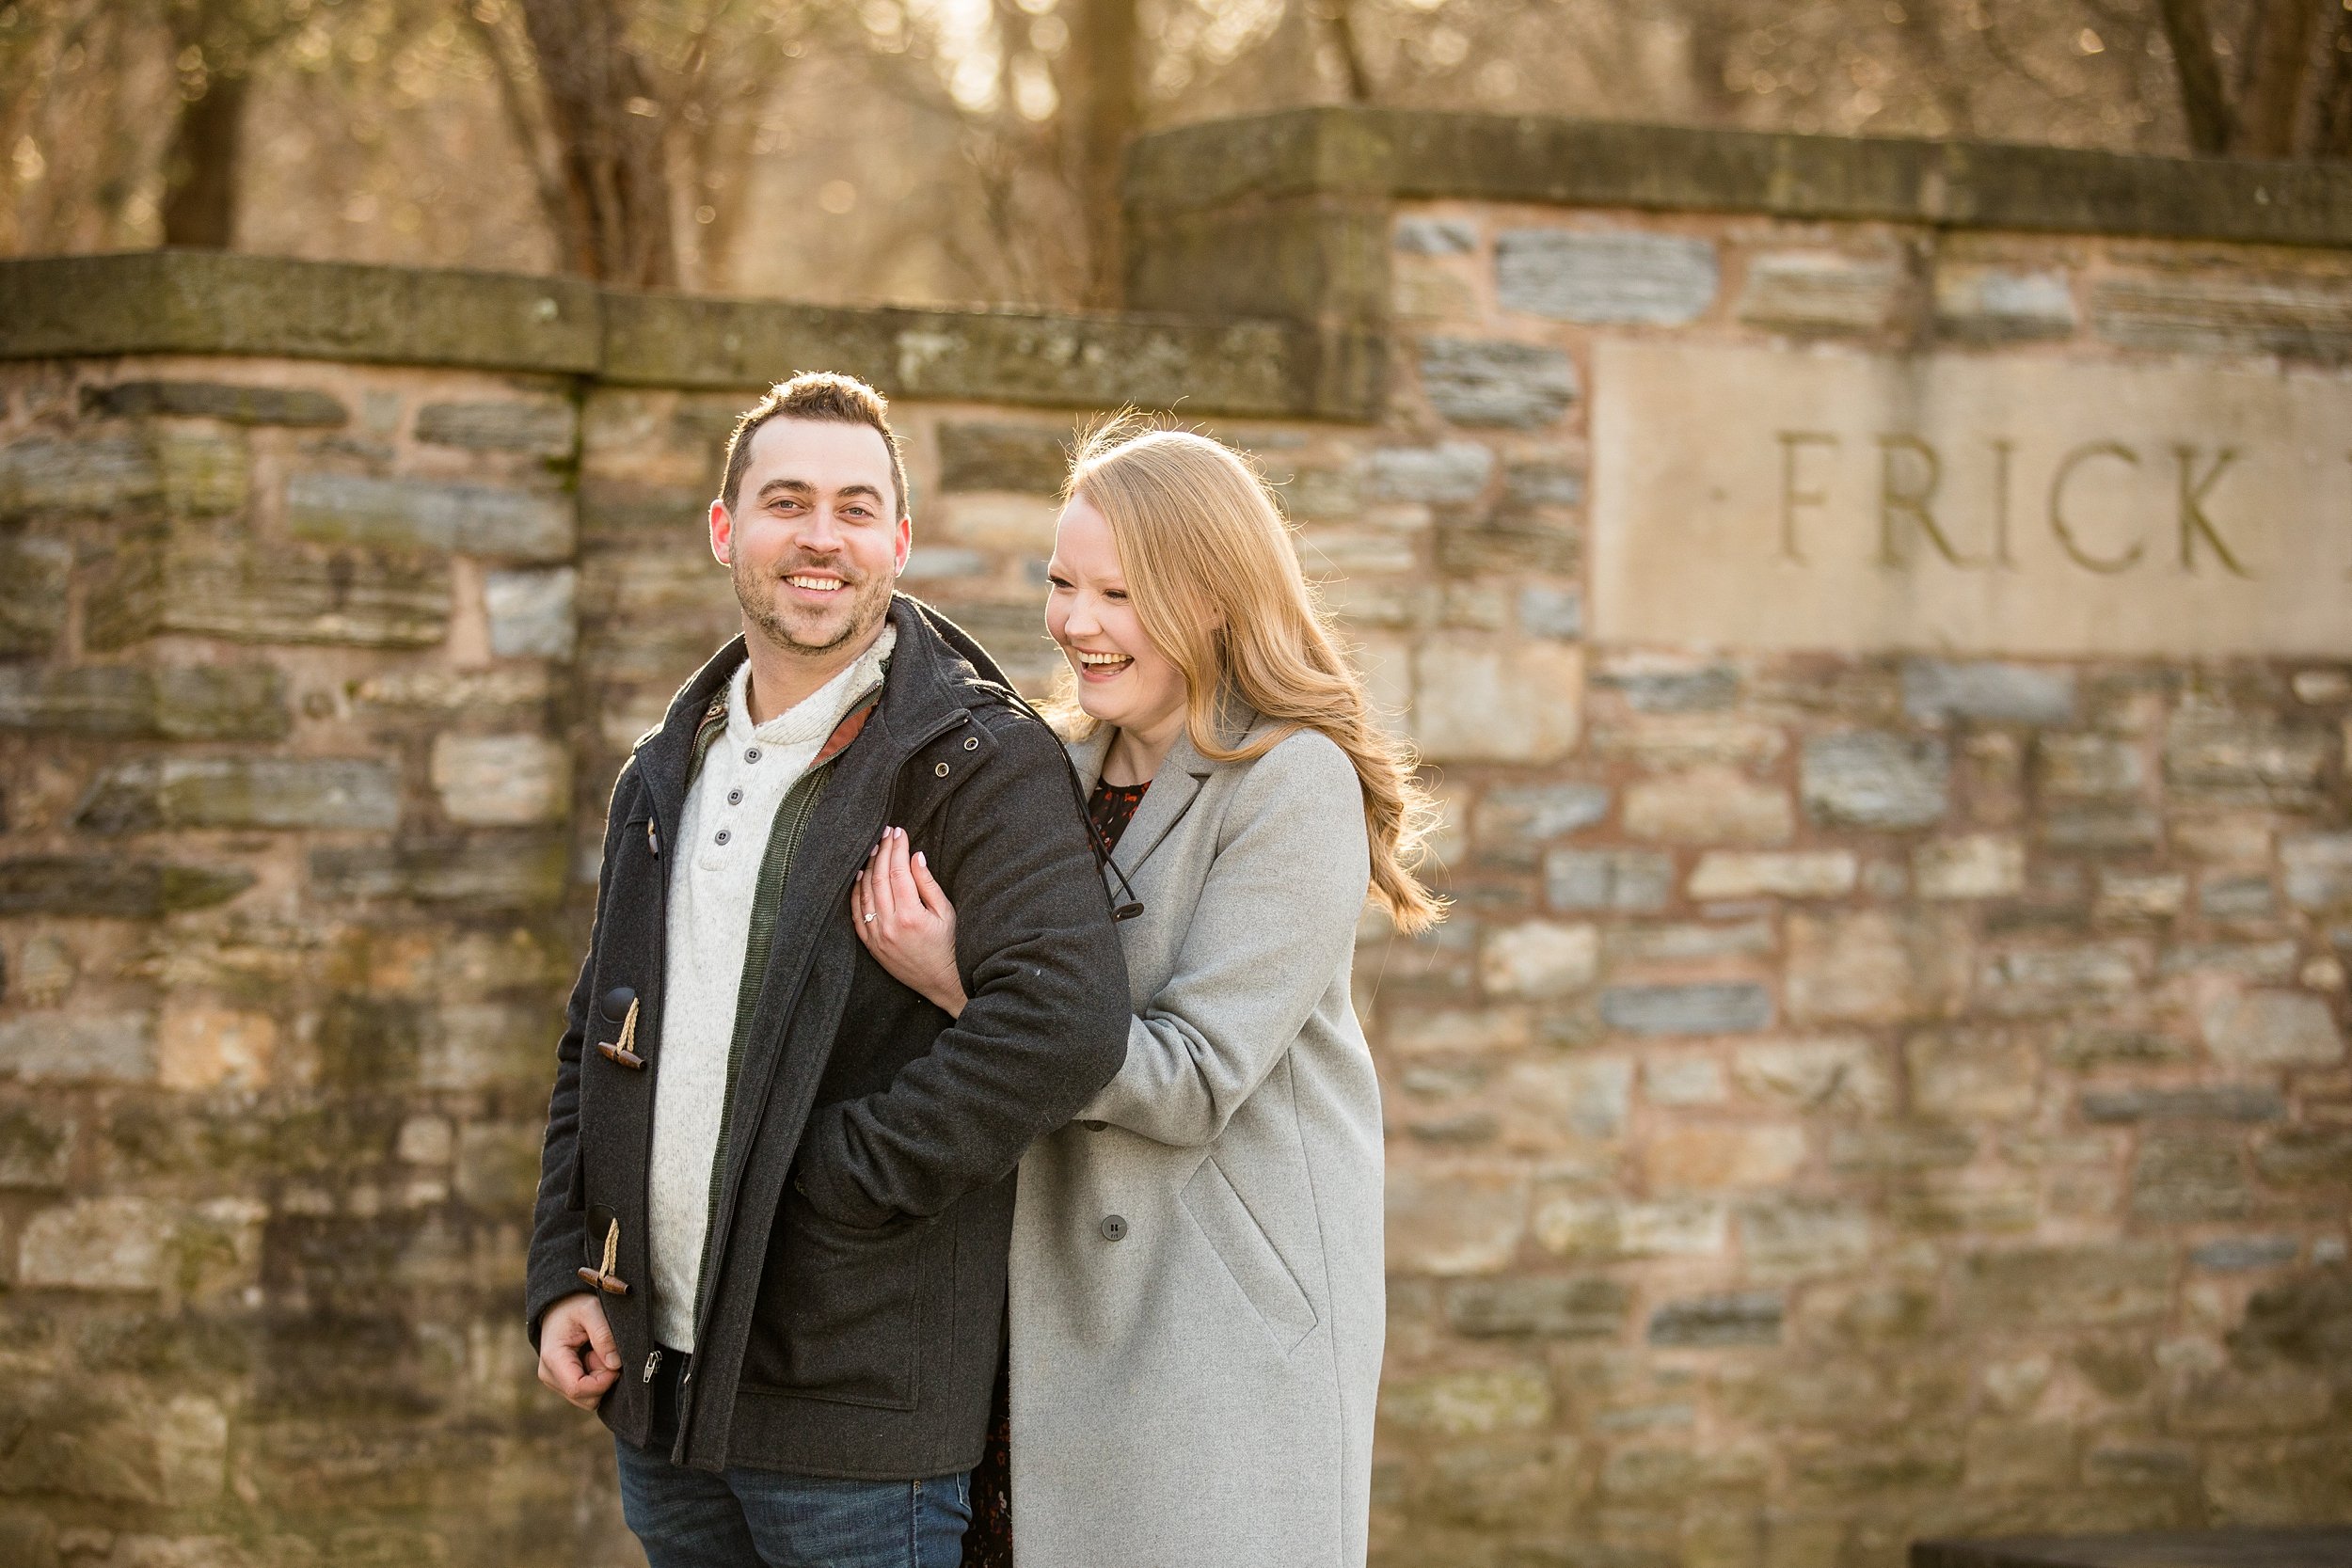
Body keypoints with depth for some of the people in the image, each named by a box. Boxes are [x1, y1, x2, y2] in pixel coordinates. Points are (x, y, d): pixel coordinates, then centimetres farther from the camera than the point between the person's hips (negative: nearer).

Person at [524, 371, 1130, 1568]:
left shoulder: (979, 763, -8)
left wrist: (840, 1186, -19)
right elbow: (597, 1043, 21)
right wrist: (563, 1277, 9)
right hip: (662, 1384, 7)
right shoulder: (665, 774, 15)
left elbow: (1063, 1021, -23)